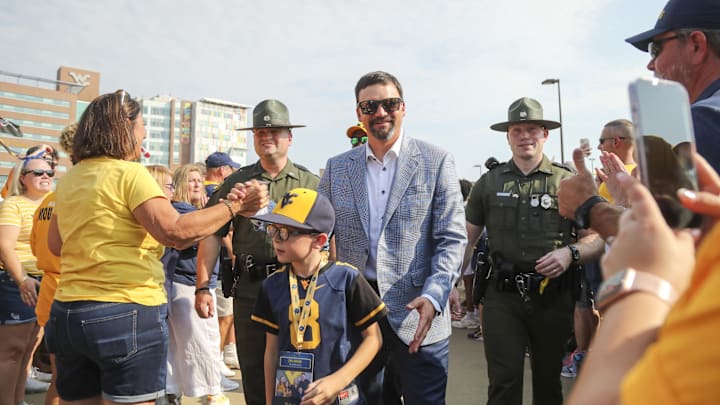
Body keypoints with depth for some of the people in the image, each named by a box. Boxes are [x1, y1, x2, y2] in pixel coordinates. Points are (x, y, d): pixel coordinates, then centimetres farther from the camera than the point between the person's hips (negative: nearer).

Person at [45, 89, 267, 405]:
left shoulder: (68, 180, 11)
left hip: (67, 313, 7)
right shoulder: (129, 173, -11)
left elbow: (55, 245, 21)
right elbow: (175, 231, -23)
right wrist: (235, 206, -17)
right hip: (128, 313, -7)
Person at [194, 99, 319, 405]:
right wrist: (202, 287, -2)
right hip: (249, 288, 2)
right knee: (252, 368, 12)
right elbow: (211, 236, 6)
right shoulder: (235, 183, 8)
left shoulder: (310, 183, 5)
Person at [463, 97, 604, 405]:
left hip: (553, 296, 0)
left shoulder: (569, 181, 2)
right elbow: (467, 239, 9)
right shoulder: (488, 183, 6)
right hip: (502, 298, 0)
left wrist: (570, 252, -17)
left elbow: (597, 238, 3)